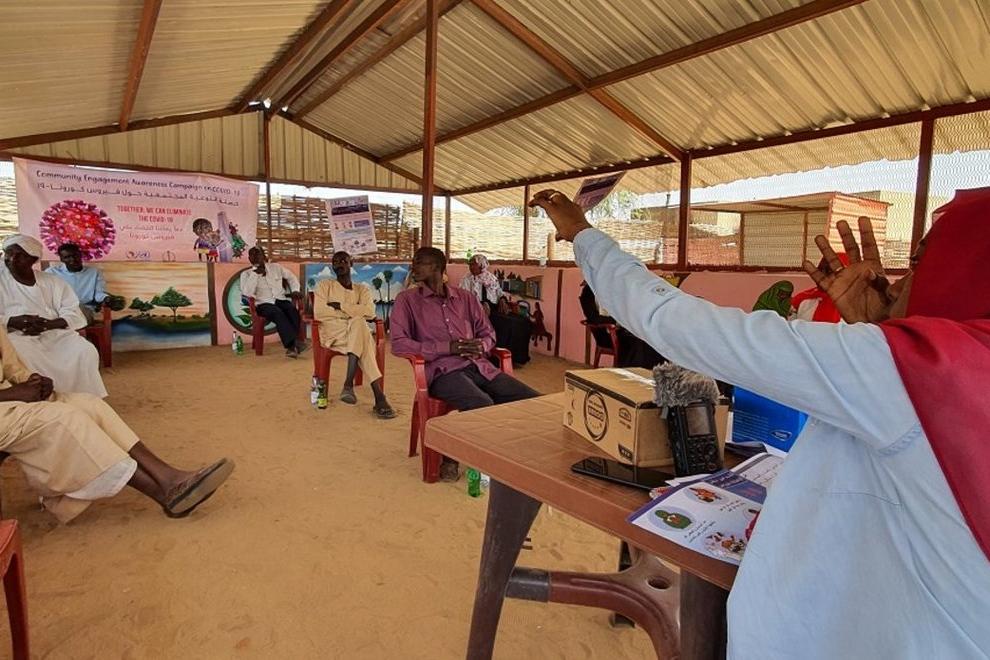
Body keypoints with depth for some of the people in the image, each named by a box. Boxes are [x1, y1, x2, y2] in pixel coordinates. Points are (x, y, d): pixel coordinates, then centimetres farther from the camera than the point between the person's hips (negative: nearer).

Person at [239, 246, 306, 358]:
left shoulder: (276, 267, 17)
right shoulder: (246, 274, 8)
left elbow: (291, 277, 27)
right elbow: (247, 292, -9)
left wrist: (295, 290, 9)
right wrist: (255, 273, -10)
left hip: (281, 300, 3)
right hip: (264, 304, -3)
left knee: (292, 310, -33)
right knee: (278, 313, -37)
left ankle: (292, 345, -39)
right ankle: (293, 344, -46)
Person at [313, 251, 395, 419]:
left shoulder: (362, 289, 19)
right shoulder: (324, 285, 15)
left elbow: (369, 312, -3)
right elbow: (318, 312, -5)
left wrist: (340, 305, -7)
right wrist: (354, 313, -6)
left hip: (356, 331, 2)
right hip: (332, 333, -2)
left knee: (359, 323, -37)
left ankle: (349, 383, -42)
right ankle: (379, 396, -45)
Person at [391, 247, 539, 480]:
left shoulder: (466, 298, 21)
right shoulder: (407, 299, 10)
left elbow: (488, 333, 22)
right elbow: (399, 344, -2)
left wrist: (480, 346, -5)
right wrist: (448, 347, -11)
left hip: (479, 366, 5)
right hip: (443, 371, -4)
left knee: (534, 401, -15)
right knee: (483, 406, -35)